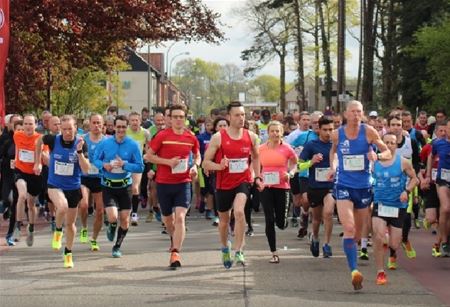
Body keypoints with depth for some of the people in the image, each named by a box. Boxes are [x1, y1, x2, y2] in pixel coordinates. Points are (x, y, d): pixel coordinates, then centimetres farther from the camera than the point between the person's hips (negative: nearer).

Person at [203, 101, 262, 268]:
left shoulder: (251, 137, -1)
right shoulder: (218, 138, -9)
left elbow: (256, 157, 19)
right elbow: (206, 162, -6)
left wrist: (257, 176, 12)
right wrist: (219, 166, -25)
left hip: (243, 181, 0)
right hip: (223, 184, 0)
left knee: (239, 211, -26)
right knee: (224, 219, 14)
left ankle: (238, 251, -20)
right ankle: (225, 248, 42)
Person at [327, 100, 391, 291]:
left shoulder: (368, 132, -5)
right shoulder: (337, 134, -1)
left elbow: (388, 153, 0)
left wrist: (377, 156, -20)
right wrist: (332, 167, 9)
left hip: (364, 187, 2)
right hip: (344, 186, -1)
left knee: (358, 232, 13)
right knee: (349, 229, -18)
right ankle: (354, 270, -24)